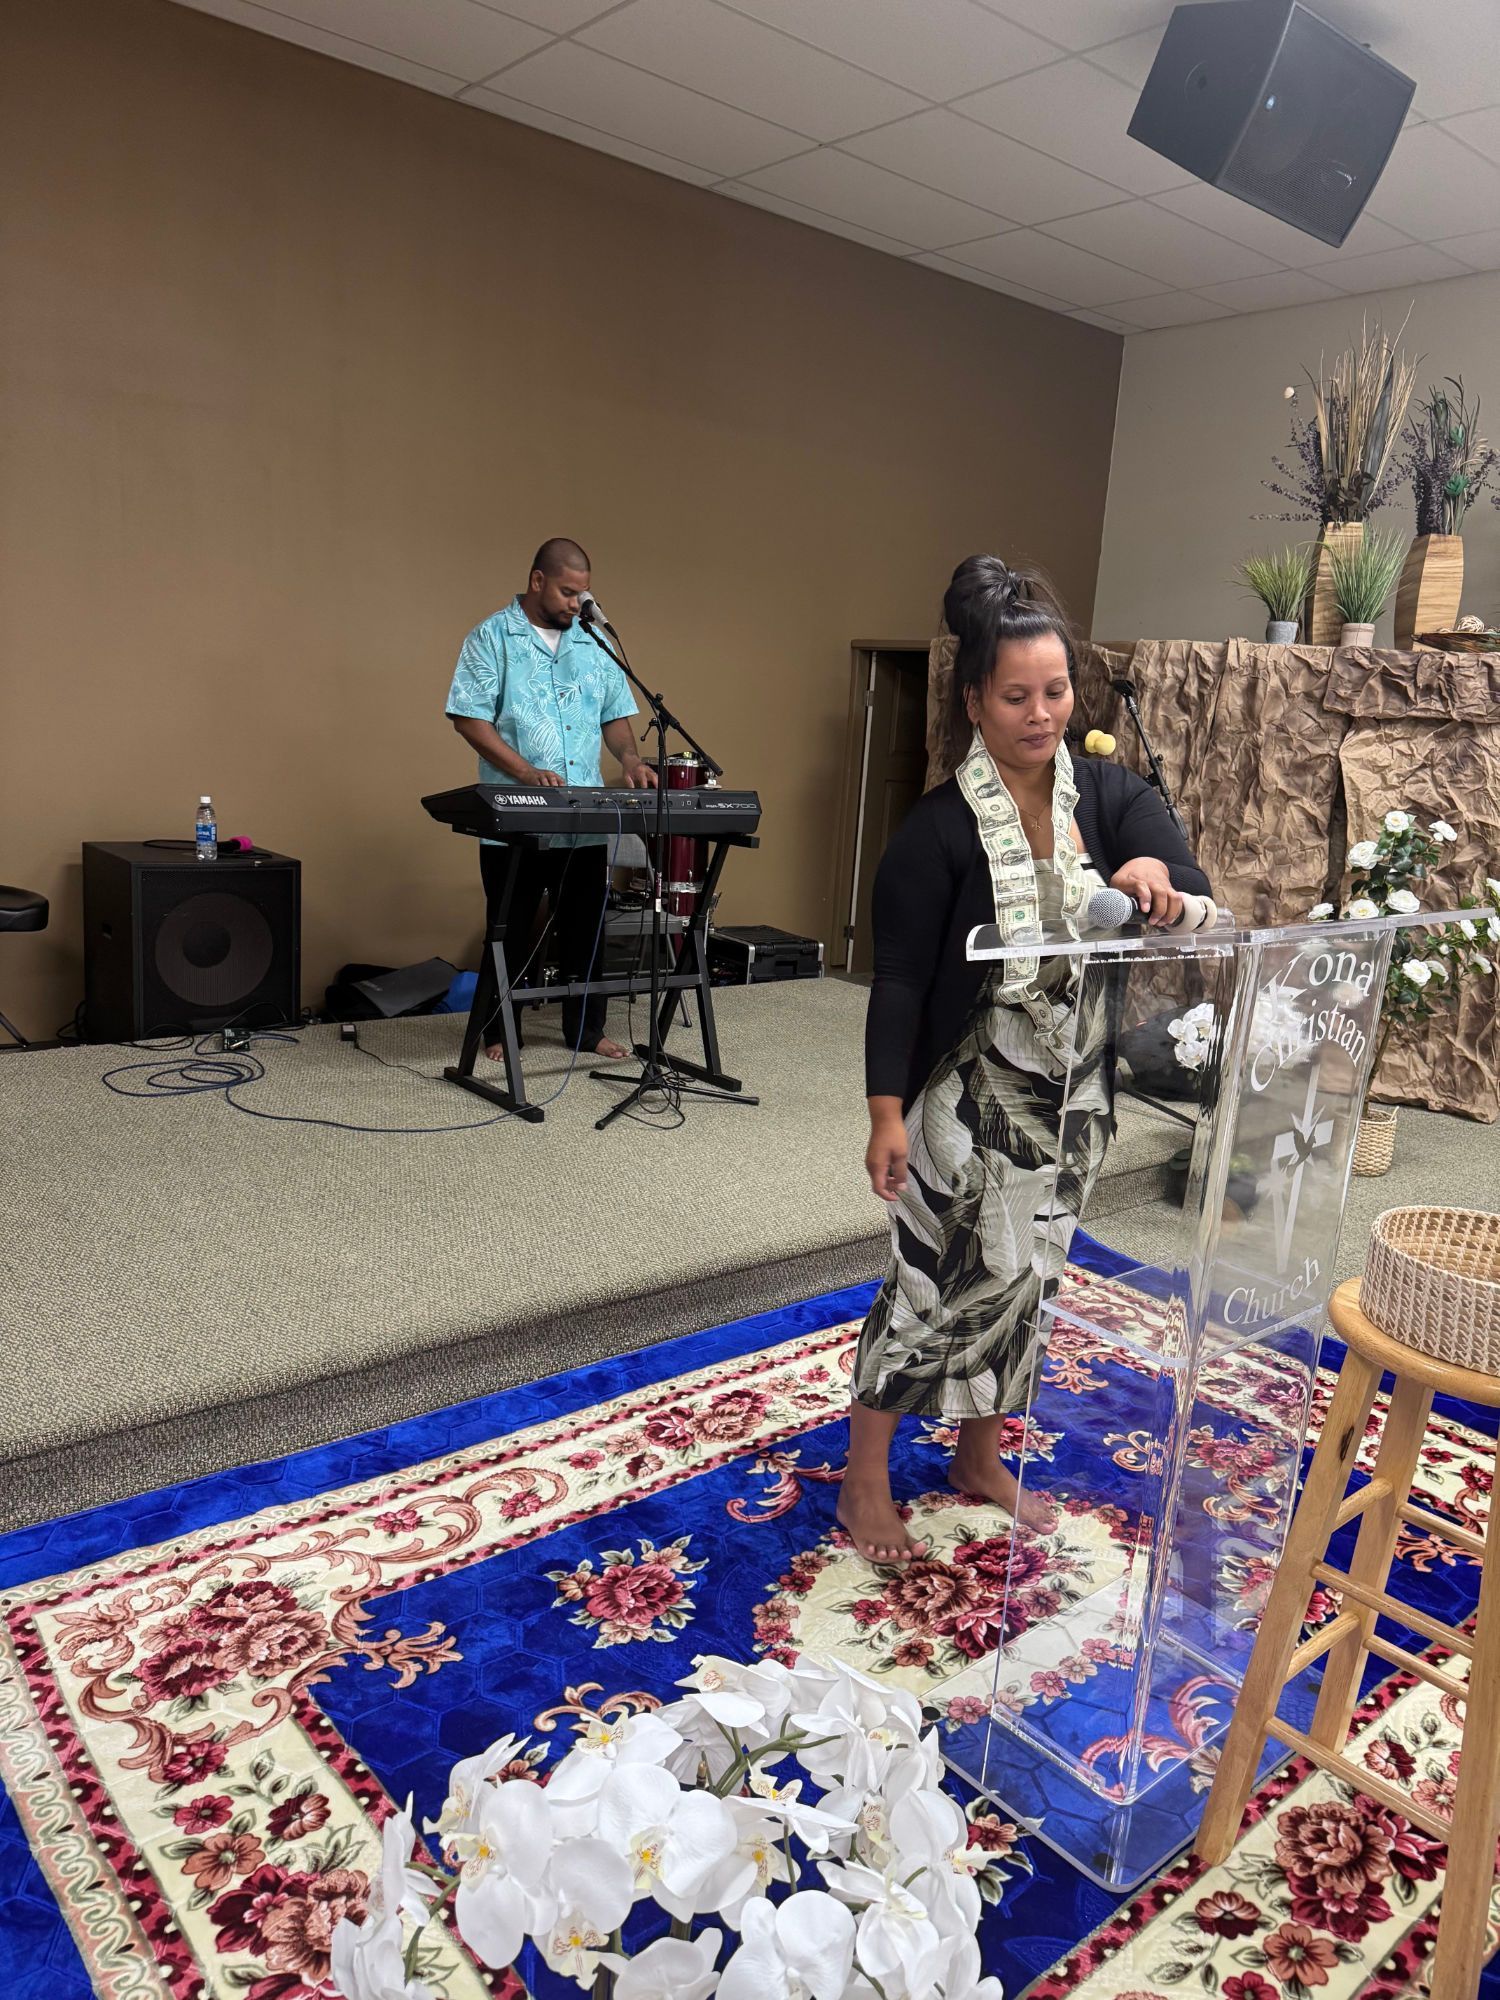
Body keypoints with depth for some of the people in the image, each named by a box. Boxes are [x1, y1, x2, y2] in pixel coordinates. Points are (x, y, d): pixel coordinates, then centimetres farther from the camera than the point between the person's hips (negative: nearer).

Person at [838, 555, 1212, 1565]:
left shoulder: (1109, 796, -2)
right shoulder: (940, 828, -15)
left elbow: (1194, 896, -14)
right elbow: (899, 980, -14)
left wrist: (1156, 871, -37)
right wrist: (886, 1115, -16)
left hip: (1074, 1097, 5)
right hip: (970, 1098, -5)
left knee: (1019, 1280, 18)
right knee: (936, 1283, 3)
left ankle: (979, 1455, 39)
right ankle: (866, 1479, 23)